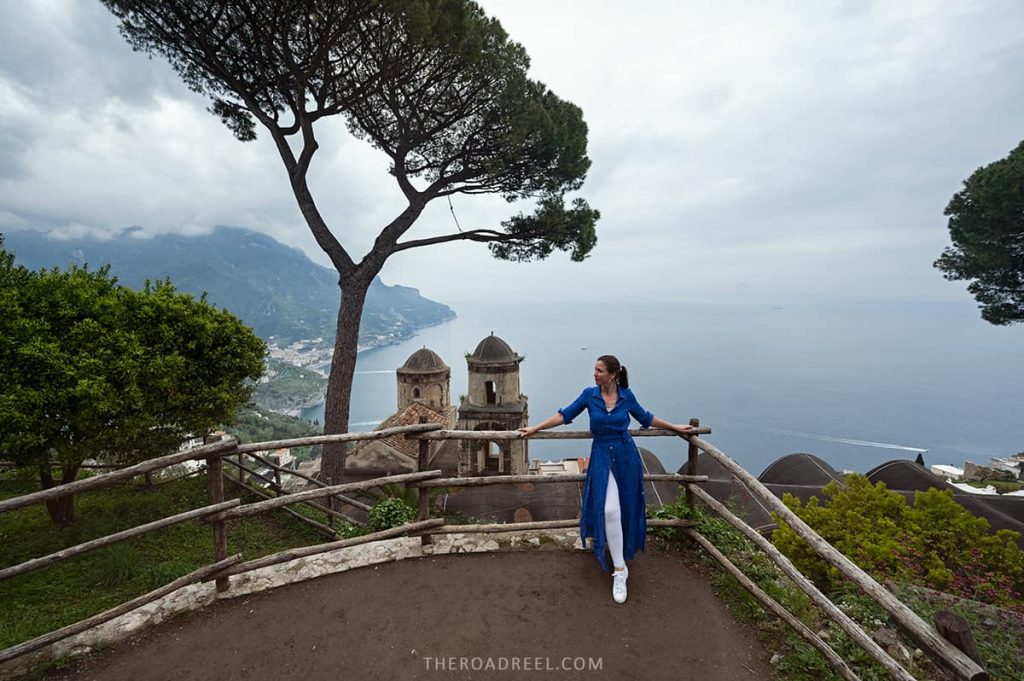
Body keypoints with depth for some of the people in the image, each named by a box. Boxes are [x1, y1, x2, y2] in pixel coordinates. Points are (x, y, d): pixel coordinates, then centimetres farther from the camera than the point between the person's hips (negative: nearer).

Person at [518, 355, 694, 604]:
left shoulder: (626, 396, -4)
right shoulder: (589, 394, -6)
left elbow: (645, 418, 11)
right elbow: (565, 415, -1)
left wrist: (675, 427, 18)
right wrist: (535, 428, -2)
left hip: (626, 456, 1)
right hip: (602, 457, -1)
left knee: (626, 508, 11)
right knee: (610, 510, -11)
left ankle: (622, 553, 39)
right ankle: (620, 569, 4)